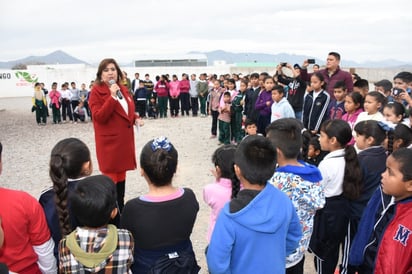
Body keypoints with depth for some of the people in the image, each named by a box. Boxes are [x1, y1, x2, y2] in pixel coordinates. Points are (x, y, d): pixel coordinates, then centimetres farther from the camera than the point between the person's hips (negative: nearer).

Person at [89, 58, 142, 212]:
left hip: (125, 139, 7)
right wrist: (112, 97, -27)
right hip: (109, 141, -7)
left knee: (121, 174, 15)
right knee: (110, 176, -1)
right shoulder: (97, 91, -10)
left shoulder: (123, 89, 11)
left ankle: (120, 207, 27)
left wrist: (135, 119, 4)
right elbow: (99, 117, -20)